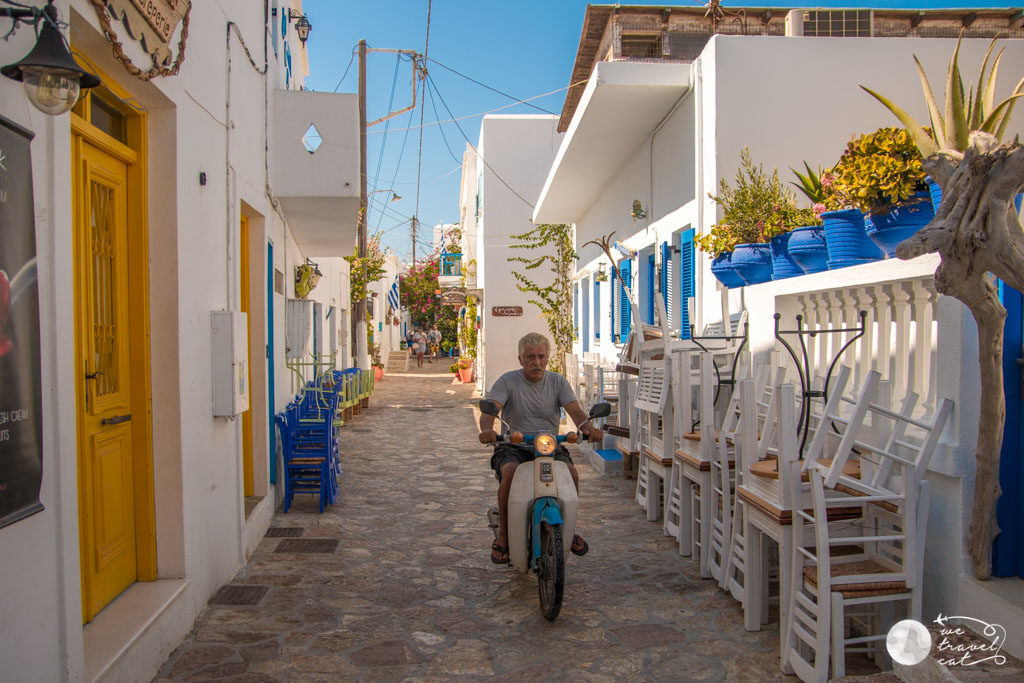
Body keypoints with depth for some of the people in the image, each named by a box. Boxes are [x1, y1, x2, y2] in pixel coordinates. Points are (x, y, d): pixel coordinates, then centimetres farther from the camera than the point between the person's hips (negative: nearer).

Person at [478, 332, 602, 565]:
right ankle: (503, 535, -14)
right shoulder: (508, 381, -1)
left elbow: (575, 410, -7)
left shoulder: (558, 382, 6)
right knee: (510, 473, -33)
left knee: (571, 473, -25)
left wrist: (588, 427, -31)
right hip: (514, 447, -2)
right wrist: (487, 429, -39)